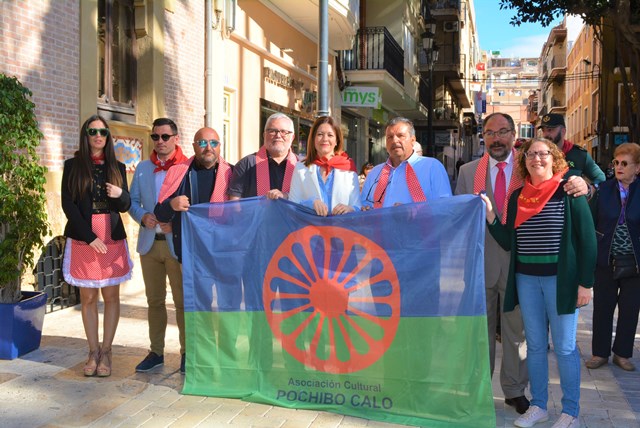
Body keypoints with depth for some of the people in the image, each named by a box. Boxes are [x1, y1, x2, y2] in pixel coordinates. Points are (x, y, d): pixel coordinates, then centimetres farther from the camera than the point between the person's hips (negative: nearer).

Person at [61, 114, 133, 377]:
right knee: (88, 297, 3)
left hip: (113, 238, 1)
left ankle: (106, 352, 9)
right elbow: (68, 204, -2)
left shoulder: (117, 168, 10)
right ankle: (93, 352, 11)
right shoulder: (73, 166, 4)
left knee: (111, 296, 1)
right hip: (83, 238, -1)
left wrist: (120, 194, -14)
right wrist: (90, 237, -10)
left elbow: (126, 205, 10)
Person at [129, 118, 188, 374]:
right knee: (154, 300, 12)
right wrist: (142, 216, -8)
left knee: (182, 301, 2)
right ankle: (156, 351, 23)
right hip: (149, 243, 5)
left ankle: (186, 353, 13)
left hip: (178, 242, -5)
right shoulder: (142, 168, 13)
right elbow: (132, 201, 13)